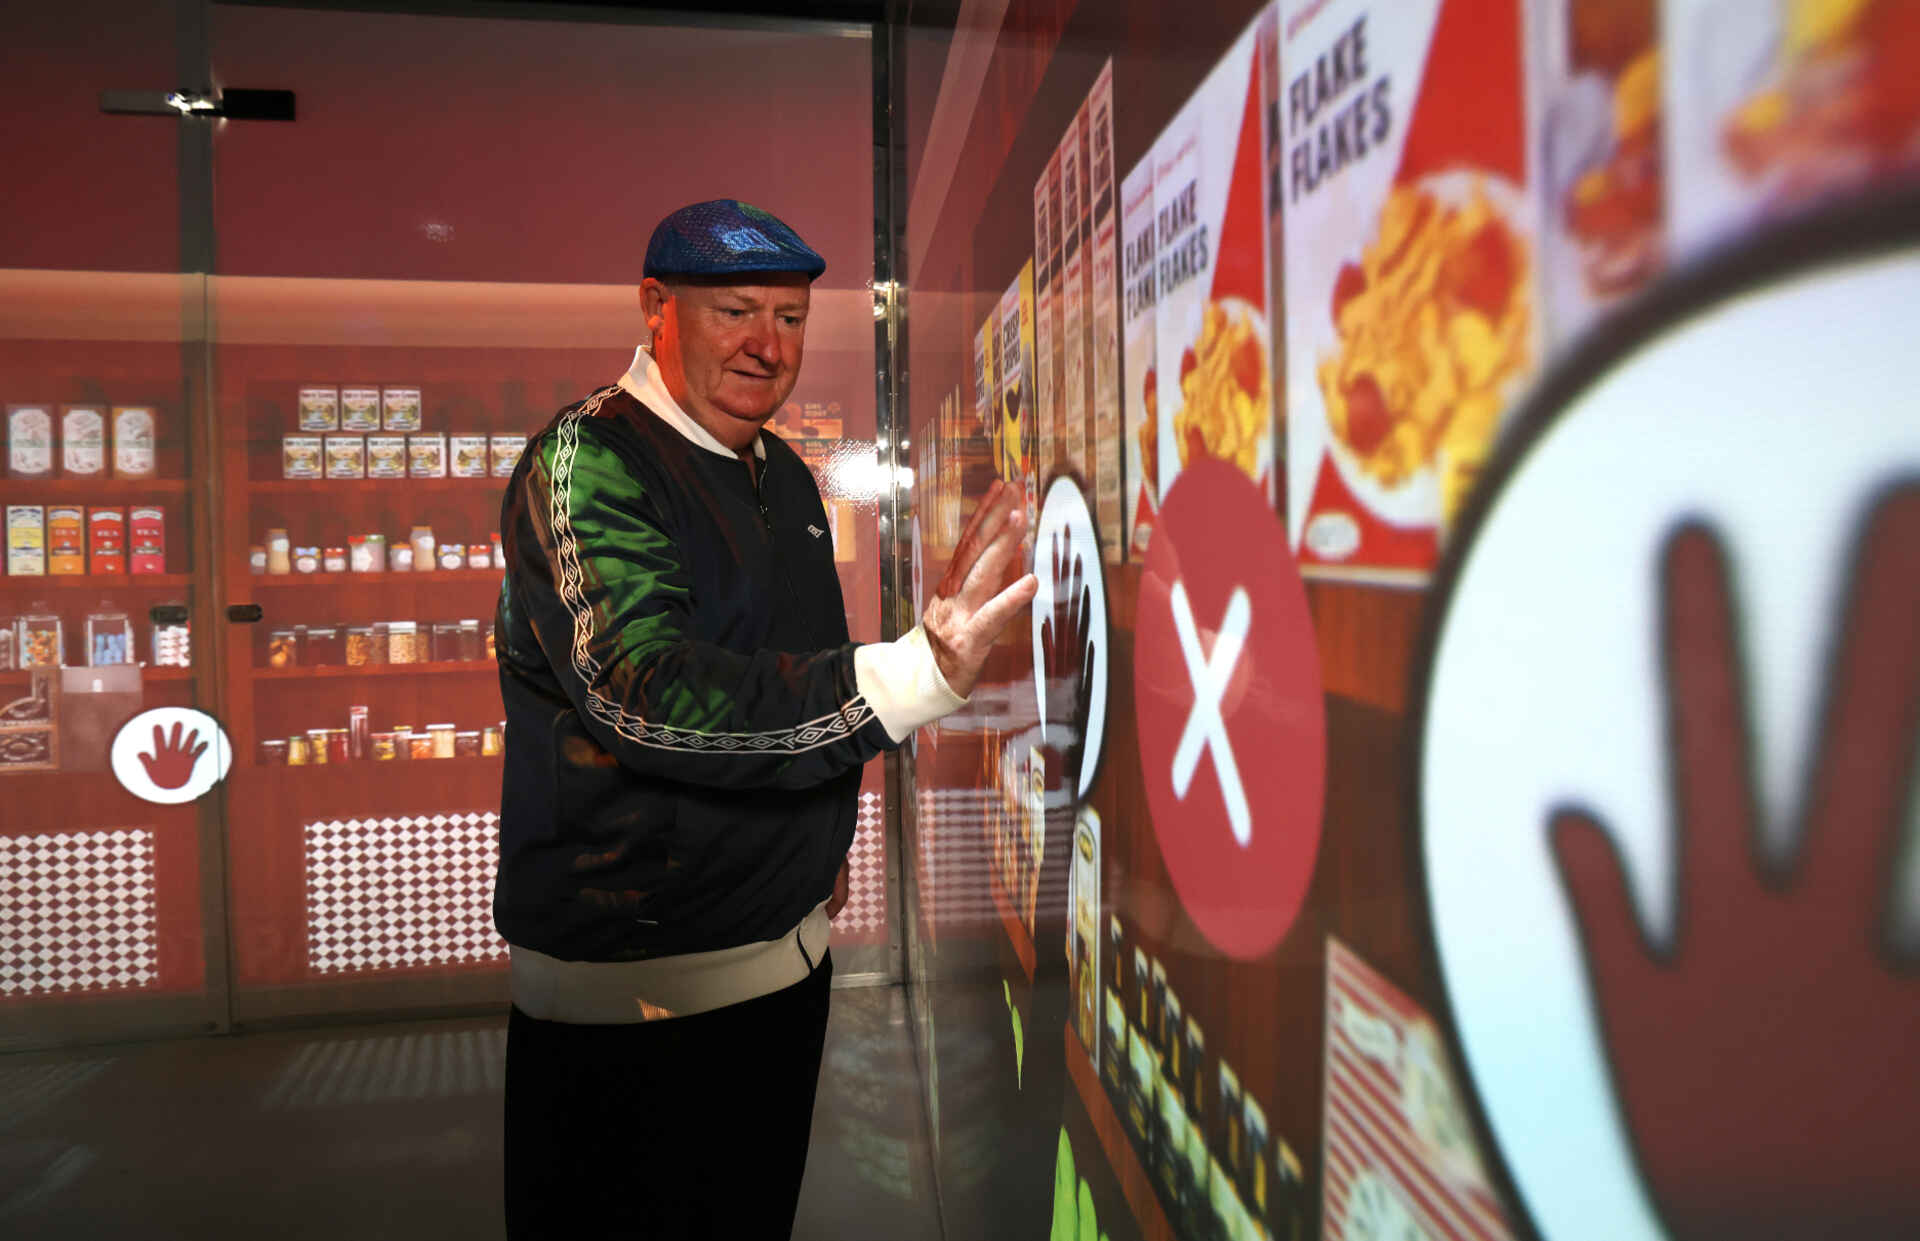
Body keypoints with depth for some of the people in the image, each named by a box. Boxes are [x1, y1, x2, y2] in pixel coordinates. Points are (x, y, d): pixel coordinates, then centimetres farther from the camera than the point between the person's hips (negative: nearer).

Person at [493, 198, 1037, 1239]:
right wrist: (916, 673, -41)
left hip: (788, 953, 8)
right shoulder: (585, 461, -17)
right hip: (630, 983, -7)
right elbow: (650, 694, -33)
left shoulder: (785, 477, 9)